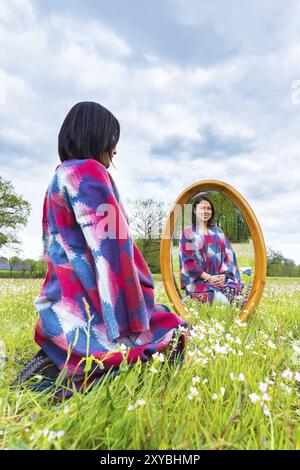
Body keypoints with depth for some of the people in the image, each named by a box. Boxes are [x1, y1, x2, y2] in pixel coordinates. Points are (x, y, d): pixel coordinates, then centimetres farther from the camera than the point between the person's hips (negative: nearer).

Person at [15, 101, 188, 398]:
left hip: (61, 301, 10)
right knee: (174, 331, 1)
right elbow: (112, 248, -19)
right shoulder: (90, 172, -12)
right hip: (86, 304, -10)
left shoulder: (60, 175, 17)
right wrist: (135, 325, -14)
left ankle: (58, 358, 4)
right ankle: (78, 377, -12)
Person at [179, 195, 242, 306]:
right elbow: (188, 260, -3)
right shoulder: (187, 233, 5)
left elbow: (228, 254, 11)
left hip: (222, 279, 4)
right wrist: (208, 277, -12)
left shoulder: (218, 232, 19)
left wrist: (224, 275, -6)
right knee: (217, 298, -34)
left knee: (234, 294, -27)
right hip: (199, 281, -4)